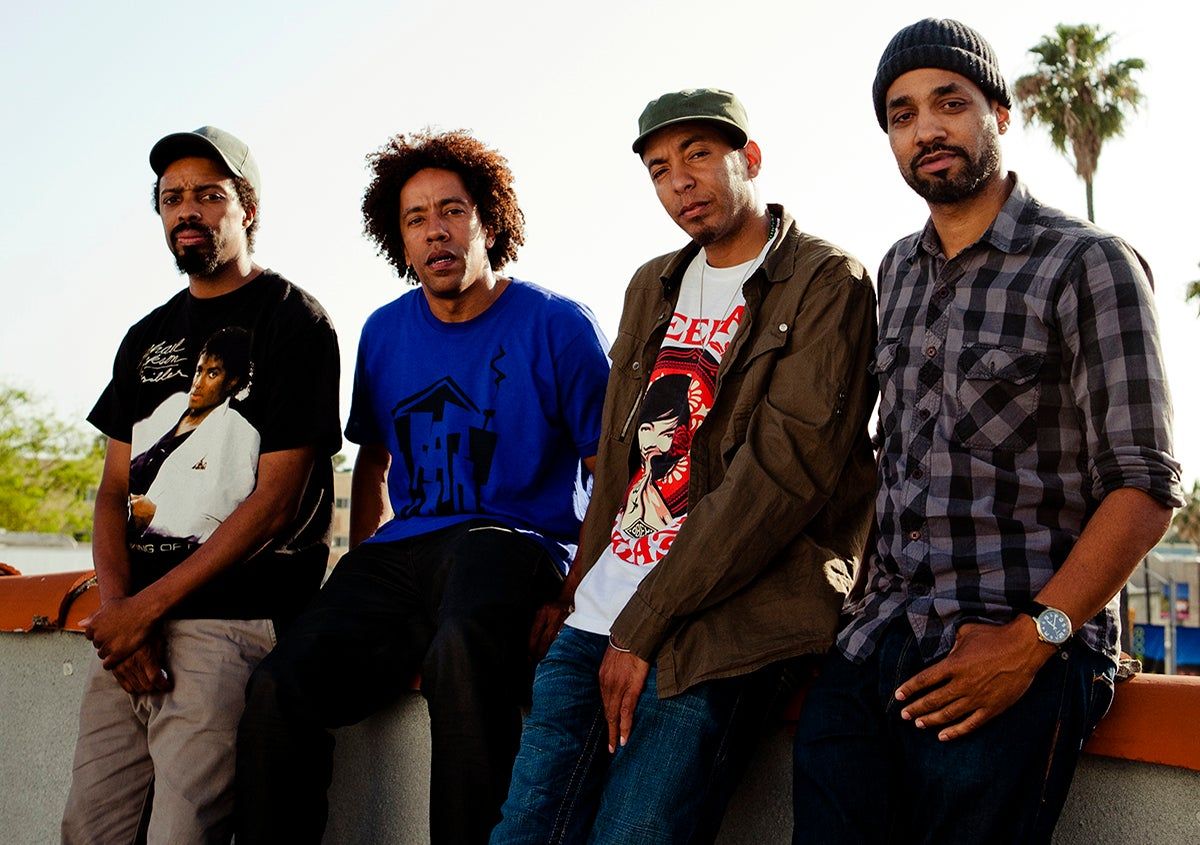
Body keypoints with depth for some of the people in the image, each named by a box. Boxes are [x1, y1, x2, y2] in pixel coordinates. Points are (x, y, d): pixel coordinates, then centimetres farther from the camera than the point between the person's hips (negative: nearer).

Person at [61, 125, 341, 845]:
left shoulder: (294, 320, -2)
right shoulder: (148, 337, 20)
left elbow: (276, 500, -9)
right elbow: (115, 489, 15)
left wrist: (149, 605, -11)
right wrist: (117, 606, -4)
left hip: (235, 621, -6)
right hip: (132, 623, 6)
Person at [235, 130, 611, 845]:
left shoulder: (559, 326, 0)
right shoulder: (385, 332, 15)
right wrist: (363, 589, 14)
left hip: (517, 543, -4)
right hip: (401, 554, 5)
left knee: (459, 652, -40)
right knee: (277, 690, -23)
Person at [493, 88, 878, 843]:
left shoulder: (827, 284, -3)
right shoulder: (654, 286, 20)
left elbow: (785, 464, -13)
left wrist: (644, 626, -14)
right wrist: (577, 588, 7)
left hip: (712, 634, -6)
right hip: (598, 615, 6)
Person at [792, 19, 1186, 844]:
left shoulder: (1089, 265, -4)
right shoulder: (898, 272, 16)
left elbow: (1145, 485, -10)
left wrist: (1033, 638, -17)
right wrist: (864, 597, 8)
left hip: (1016, 656, -5)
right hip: (873, 650, 6)